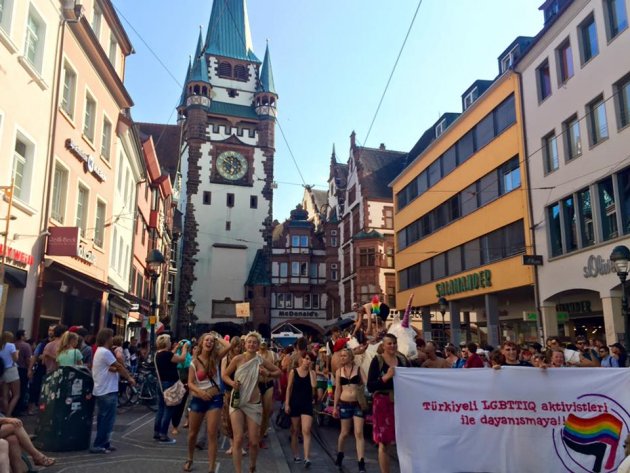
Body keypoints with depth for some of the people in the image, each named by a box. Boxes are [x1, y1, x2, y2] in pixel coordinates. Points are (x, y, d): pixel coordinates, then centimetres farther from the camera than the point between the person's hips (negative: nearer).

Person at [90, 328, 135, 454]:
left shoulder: (100, 351, 15)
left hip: (102, 391, 11)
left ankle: (103, 443, 22)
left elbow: (111, 368, 5)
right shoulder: (105, 352, -18)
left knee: (103, 419, 15)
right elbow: (118, 367, -13)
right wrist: (130, 378, -3)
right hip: (108, 392, -11)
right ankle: (98, 445, -1)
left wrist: (115, 369, -15)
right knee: (107, 420, -5)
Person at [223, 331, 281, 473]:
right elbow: (224, 375, 2)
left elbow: (279, 372, 7)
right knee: (238, 440, -10)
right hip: (237, 402, -1)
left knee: (254, 442, 4)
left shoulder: (261, 361, -4)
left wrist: (268, 374, -12)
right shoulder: (238, 359, -8)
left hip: (254, 404, 1)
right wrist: (231, 383, -17)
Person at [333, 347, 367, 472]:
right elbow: (337, 390, 8)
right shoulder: (339, 371, 4)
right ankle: (339, 455, 38)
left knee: (359, 433, -6)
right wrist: (335, 407, 9)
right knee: (345, 433, 12)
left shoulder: (358, 368, 0)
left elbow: (367, 383, -8)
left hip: (358, 403, -1)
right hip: (344, 404, 1)